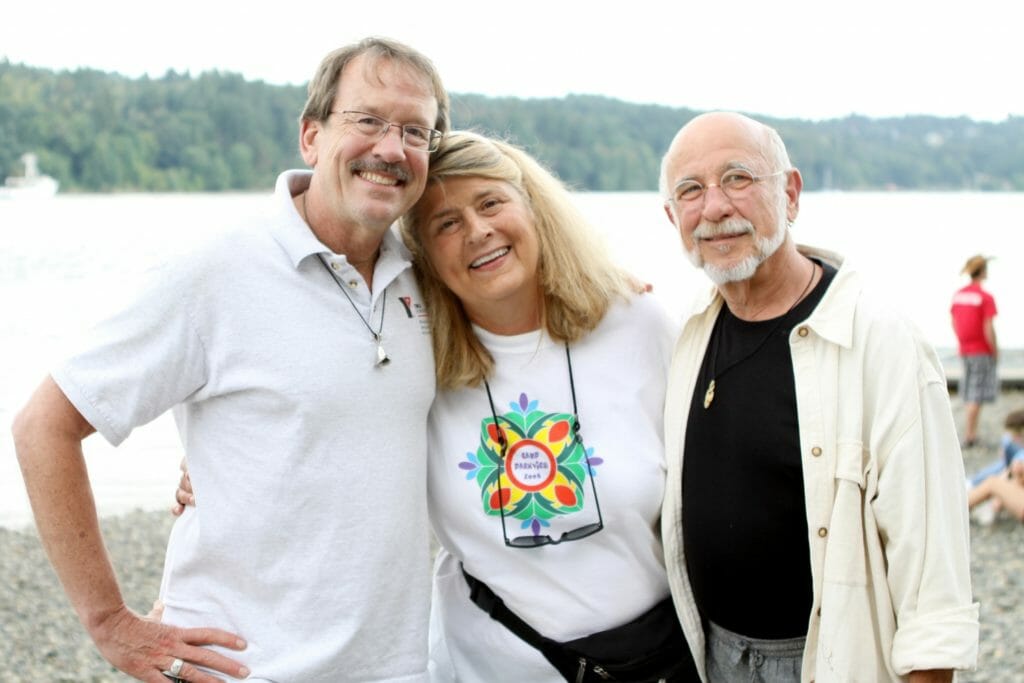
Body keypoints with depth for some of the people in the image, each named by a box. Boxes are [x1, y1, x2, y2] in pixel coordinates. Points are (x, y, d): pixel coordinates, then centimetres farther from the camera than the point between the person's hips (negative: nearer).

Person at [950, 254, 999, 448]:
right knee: (976, 396, -3)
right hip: (982, 351, -7)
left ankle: (972, 434, 20)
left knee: (969, 396, 15)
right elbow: (988, 329, -18)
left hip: (964, 350, 7)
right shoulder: (986, 298, -17)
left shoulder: (957, 295, 3)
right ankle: (968, 436, -5)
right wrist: (995, 351, -6)